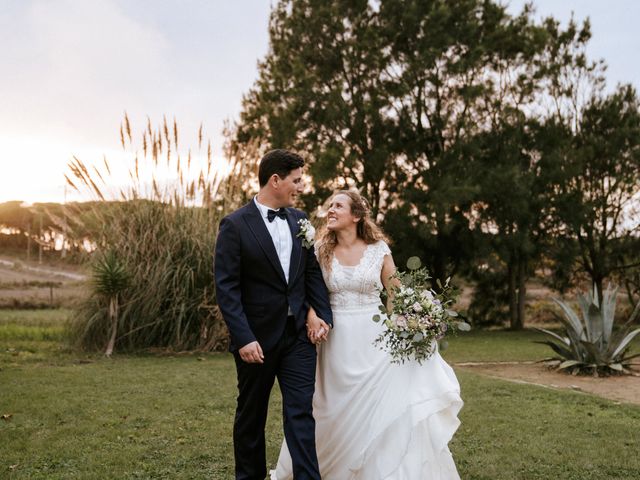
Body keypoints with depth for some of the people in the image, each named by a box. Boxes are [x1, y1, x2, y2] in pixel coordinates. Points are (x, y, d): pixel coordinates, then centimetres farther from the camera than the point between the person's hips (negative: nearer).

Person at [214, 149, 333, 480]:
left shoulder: (299, 220, 7)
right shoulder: (235, 225, -11)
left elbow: (312, 272, 12)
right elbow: (226, 288, -14)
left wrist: (324, 314, -1)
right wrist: (243, 338, -20)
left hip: (298, 334, 4)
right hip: (257, 338, -4)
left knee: (301, 411, -1)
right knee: (251, 415, 13)